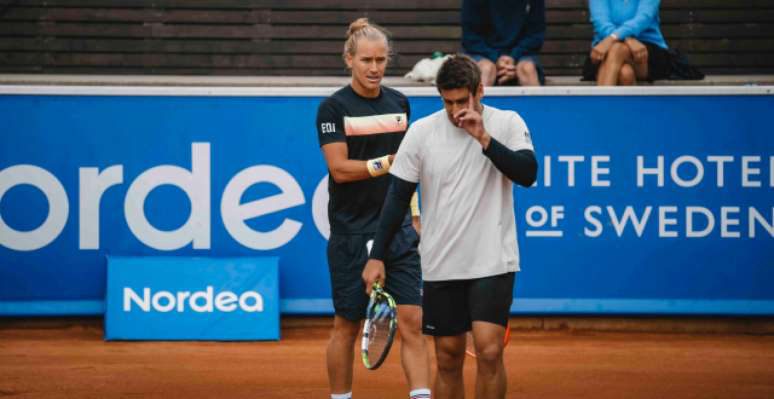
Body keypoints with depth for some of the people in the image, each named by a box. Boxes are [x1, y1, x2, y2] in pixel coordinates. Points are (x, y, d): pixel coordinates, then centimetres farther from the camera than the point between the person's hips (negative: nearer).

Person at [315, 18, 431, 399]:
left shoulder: (399, 103, 10)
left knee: (412, 321, -6)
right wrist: (386, 163, -24)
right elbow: (340, 169, -13)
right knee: (347, 326, 5)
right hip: (351, 234, -4)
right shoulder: (333, 108, -5)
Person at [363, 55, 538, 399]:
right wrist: (376, 257, -1)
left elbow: (528, 174, -15)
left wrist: (484, 138, -22)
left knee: (489, 351, -15)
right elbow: (397, 196, 2)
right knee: (448, 360, 6)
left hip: (492, 263, -2)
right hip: (441, 266, 2)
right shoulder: (421, 132, 0)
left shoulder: (507, 123, -2)